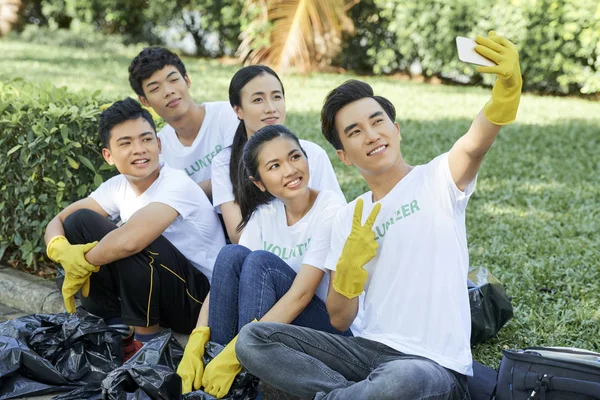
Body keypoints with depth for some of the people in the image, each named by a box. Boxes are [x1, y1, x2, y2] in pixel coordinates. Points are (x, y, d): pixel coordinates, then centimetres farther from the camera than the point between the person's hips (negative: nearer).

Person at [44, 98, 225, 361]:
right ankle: (115, 328, 2)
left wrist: (81, 265, -19)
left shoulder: (176, 184, -22)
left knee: (130, 243, -33)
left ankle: (145, 337, -11)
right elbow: (57, 222, 1)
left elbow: (129, 240, -37)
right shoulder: (118, 187, 1)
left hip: (202, 300, -7)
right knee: (79, 220, -4)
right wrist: (61, 250, -24)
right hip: (156, 298, 7)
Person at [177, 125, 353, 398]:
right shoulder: (264, 214, 2)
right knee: (232, 255, -18)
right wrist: (196, 343, -25)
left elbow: (302, 293, -25)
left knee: (261, 262, -26)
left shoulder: (329, 207, -16)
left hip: (332, 327, -5)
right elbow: (224, 276, -7)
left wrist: (235, 353, -32)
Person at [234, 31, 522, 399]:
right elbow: (339, 319, 9)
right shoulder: (348, 220, 11)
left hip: (436, 367, -5)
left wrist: (507, 88, -49)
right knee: (253, 339, -10)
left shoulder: (437, 180, -2)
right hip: (369, 350, 5)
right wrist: (351, 264, -12)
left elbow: (475, 143, -27)